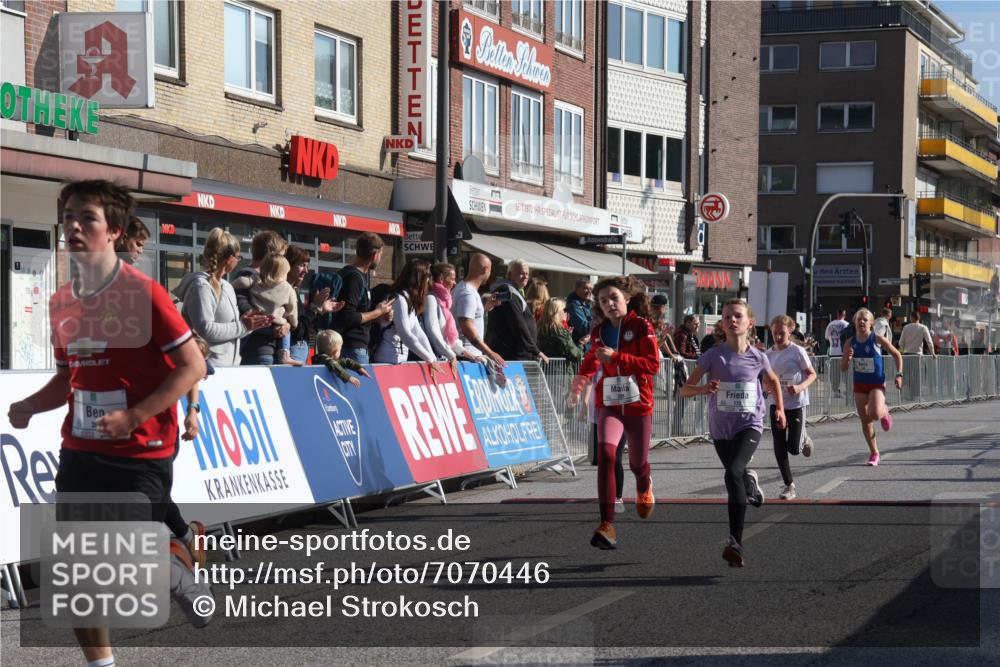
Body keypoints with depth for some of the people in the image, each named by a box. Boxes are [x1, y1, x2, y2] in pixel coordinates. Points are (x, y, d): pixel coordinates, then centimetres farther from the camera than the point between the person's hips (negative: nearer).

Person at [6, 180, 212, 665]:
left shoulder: (143, 293, -12)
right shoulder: (61, 302, 7)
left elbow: (193, 366, -12)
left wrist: (133, 416, -19)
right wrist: (30, 406, 0)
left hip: (140, 453, -6)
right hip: (80, 451, 6)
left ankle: (184, 576, 28)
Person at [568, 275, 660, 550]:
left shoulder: (642, 326, -6)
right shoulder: (599, 330, 8)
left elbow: (653, 364, -16)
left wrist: (616, 357, -21)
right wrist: (580, 380, 21)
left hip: (638, 404, -2)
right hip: (609, 403, 2)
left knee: (637, 463, 11)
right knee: (605, 452, -23)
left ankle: (644, 486, 53)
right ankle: (607, 526, -25)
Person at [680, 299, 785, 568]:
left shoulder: (757, 357, -4)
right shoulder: (713, 355, -8)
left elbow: (773, 380, 19)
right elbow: (685, 389, -10)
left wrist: (780, 409, 12)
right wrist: (704, 389, -29)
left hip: (749, 425, -2)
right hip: (721, 427, 2)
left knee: (733, 472, -25)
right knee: (735, 475, 20)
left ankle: (736, 542, -27)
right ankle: (749, 480, 61)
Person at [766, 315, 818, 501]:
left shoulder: (797, 351, -9)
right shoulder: (768, 354, 4)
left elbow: (812, 374, -4)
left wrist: (801, 387, -22)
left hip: (796, 403, -4)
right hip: (776, 403, 4)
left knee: (793, 448, -5)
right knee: (779, 447, -1)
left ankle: (804, 439, 31)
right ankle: (789, 485, 9)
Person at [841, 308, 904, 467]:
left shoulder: (877, 339, -10)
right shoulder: (850, 343, -1)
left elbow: (897, 355, 1)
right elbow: (843, 368, 3)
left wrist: (899, 374, -8)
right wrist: (848, 359, -18)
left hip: (877, 384, -4)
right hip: (859, 385, 4)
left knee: (875, 413, -27)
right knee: (865, 420, 4)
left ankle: (884, 413, 12)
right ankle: (874, 453, 19)